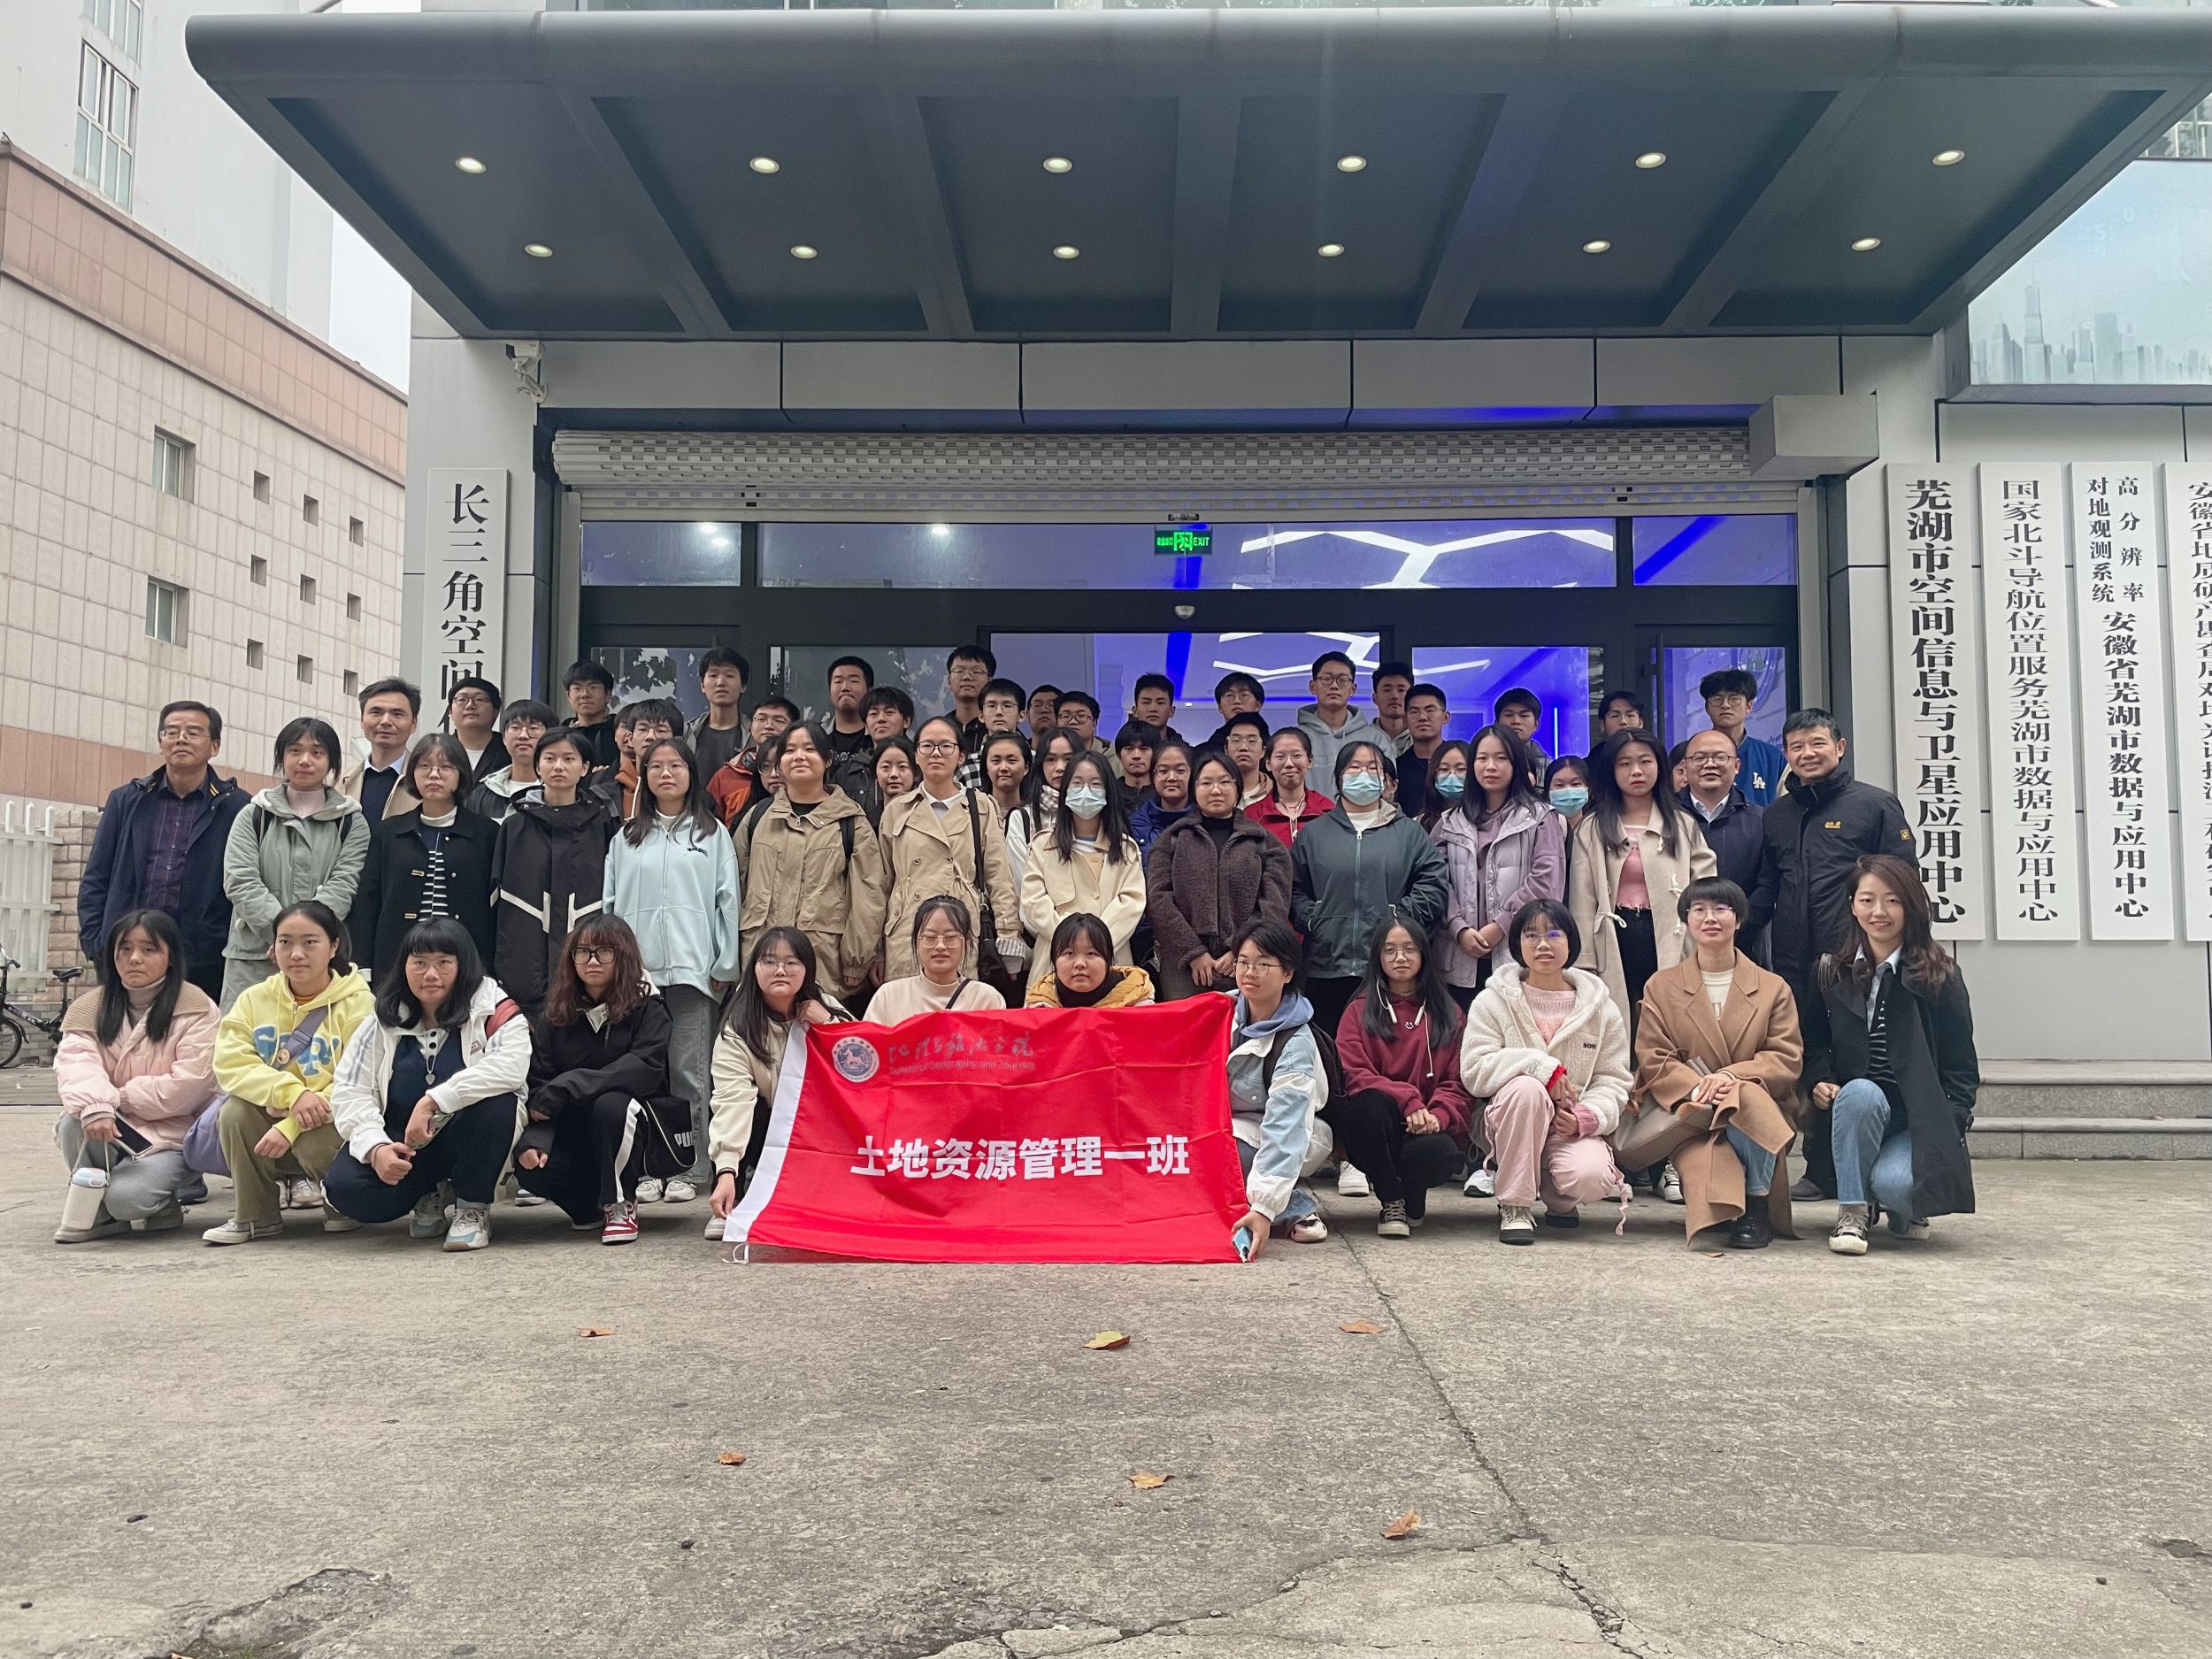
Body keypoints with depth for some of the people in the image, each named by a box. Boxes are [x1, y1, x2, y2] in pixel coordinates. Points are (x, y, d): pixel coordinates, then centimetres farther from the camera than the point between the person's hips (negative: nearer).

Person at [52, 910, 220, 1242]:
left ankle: (165, 1201, 8)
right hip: (108, 1131, 5)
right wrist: (95, 1104, -35)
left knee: (125, 1196, -29)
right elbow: (75, 1063, -14)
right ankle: (96, 1210, -5)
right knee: (74, 1122, -28)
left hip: (170, 1136, -5)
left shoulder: (196, 1009, -9)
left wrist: (118, 1098, -14)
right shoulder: (89, 1007, 5)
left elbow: (190, 1084, -18)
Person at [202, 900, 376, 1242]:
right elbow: (229, 1062, -12)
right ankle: (255, 1215, -6)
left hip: (328, 1123, -4)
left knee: (315, 1145, -33)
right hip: (272, 1112, 4)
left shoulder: (356, 1002, -13)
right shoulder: (255, 998, 1)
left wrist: (290, 1127, -27)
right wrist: (292, 1092, -29)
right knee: (234, 1112, -23)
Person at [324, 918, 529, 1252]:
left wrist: (432, 1101, -35)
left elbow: (512, 1065, -30)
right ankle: (430, 1195, 11)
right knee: (345, 1189, -23)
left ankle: (473, 1207, -9)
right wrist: (375, 1147, -24)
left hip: (471, 1144, -3)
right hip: (401, 1145, 3)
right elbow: (350, 1091, -5)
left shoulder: (491, 1009, -9)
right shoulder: (382, 1022, 2)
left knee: (496, 1100, -34)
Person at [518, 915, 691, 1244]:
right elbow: (537, 1087, -6)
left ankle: (621, 1204, -12)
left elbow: (646, 1068, -24)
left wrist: (567, 1086, -29)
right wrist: (534, 1139, -26)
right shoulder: (553, 1018, 4)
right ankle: (591, 1206, 7)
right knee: (529, 1166, -24)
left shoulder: (647, 1009, -7)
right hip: (577, 1136, 4)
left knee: (611, 1104, -34)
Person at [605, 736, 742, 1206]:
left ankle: (692, 1170, 3)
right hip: (635, 969, 2)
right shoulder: (626, 838, 16)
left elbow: (728, 901, 5)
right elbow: (609, 902, 12)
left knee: (690, 1073, -3)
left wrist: (726, 964, -1)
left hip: (693, 968, -2)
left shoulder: (712, 833, 10)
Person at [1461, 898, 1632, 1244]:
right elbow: (1474, 1070, -12)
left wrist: (1586, 1117, -17)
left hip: (1572, 1128, 1)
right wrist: (1541, 1066, -24)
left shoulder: (1602, 1007, 6)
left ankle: (1559, 1199, 12)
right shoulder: (1493, 1001, 0)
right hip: (1509, 1122, -1)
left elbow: (1613, 1081, 4)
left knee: (1590, 1176, -31)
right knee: (1526, 1087, -35)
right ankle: (1515, 1207, -19)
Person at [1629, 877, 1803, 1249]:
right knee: (1702, 1164, -35)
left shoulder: (1773, 988, 11)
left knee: (1745, 1097, -37)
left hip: (1759, 1110, 1)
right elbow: (1652, 1060, 2)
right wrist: (1698, 1087, -19)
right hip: (1690, 1116, -1)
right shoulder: (1661, 987, 11)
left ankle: (1757, 1205, -19)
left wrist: (1730, 1076, -18)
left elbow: (1788, 1058, 1)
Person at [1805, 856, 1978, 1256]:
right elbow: (1816, 1045, 14)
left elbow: (1961, 1069, 0)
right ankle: (1854, 1210, -17)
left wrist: (1946, 1131, -12)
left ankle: (1907, 1210, 9)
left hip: (1921, 1121, -2)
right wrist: (1821, 1081, -8)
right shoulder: (1832, 971, 6)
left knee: (1895, 1182, -32)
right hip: (1854, 1115, 2)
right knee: (1861, 1091, -35)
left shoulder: (1940, 975, -1)